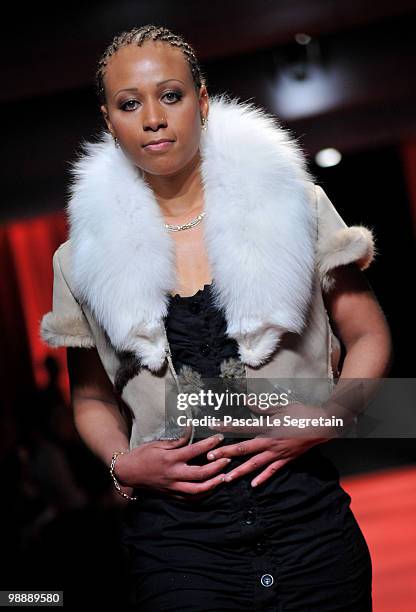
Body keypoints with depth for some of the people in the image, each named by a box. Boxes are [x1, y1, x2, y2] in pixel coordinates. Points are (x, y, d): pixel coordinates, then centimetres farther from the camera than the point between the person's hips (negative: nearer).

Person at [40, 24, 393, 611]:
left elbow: (369, 337, 6)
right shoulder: (89, 255, 4)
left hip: (304, 514, 0)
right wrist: (123, 464, -4)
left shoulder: (290, 203, 1)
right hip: (175, 531, 0)